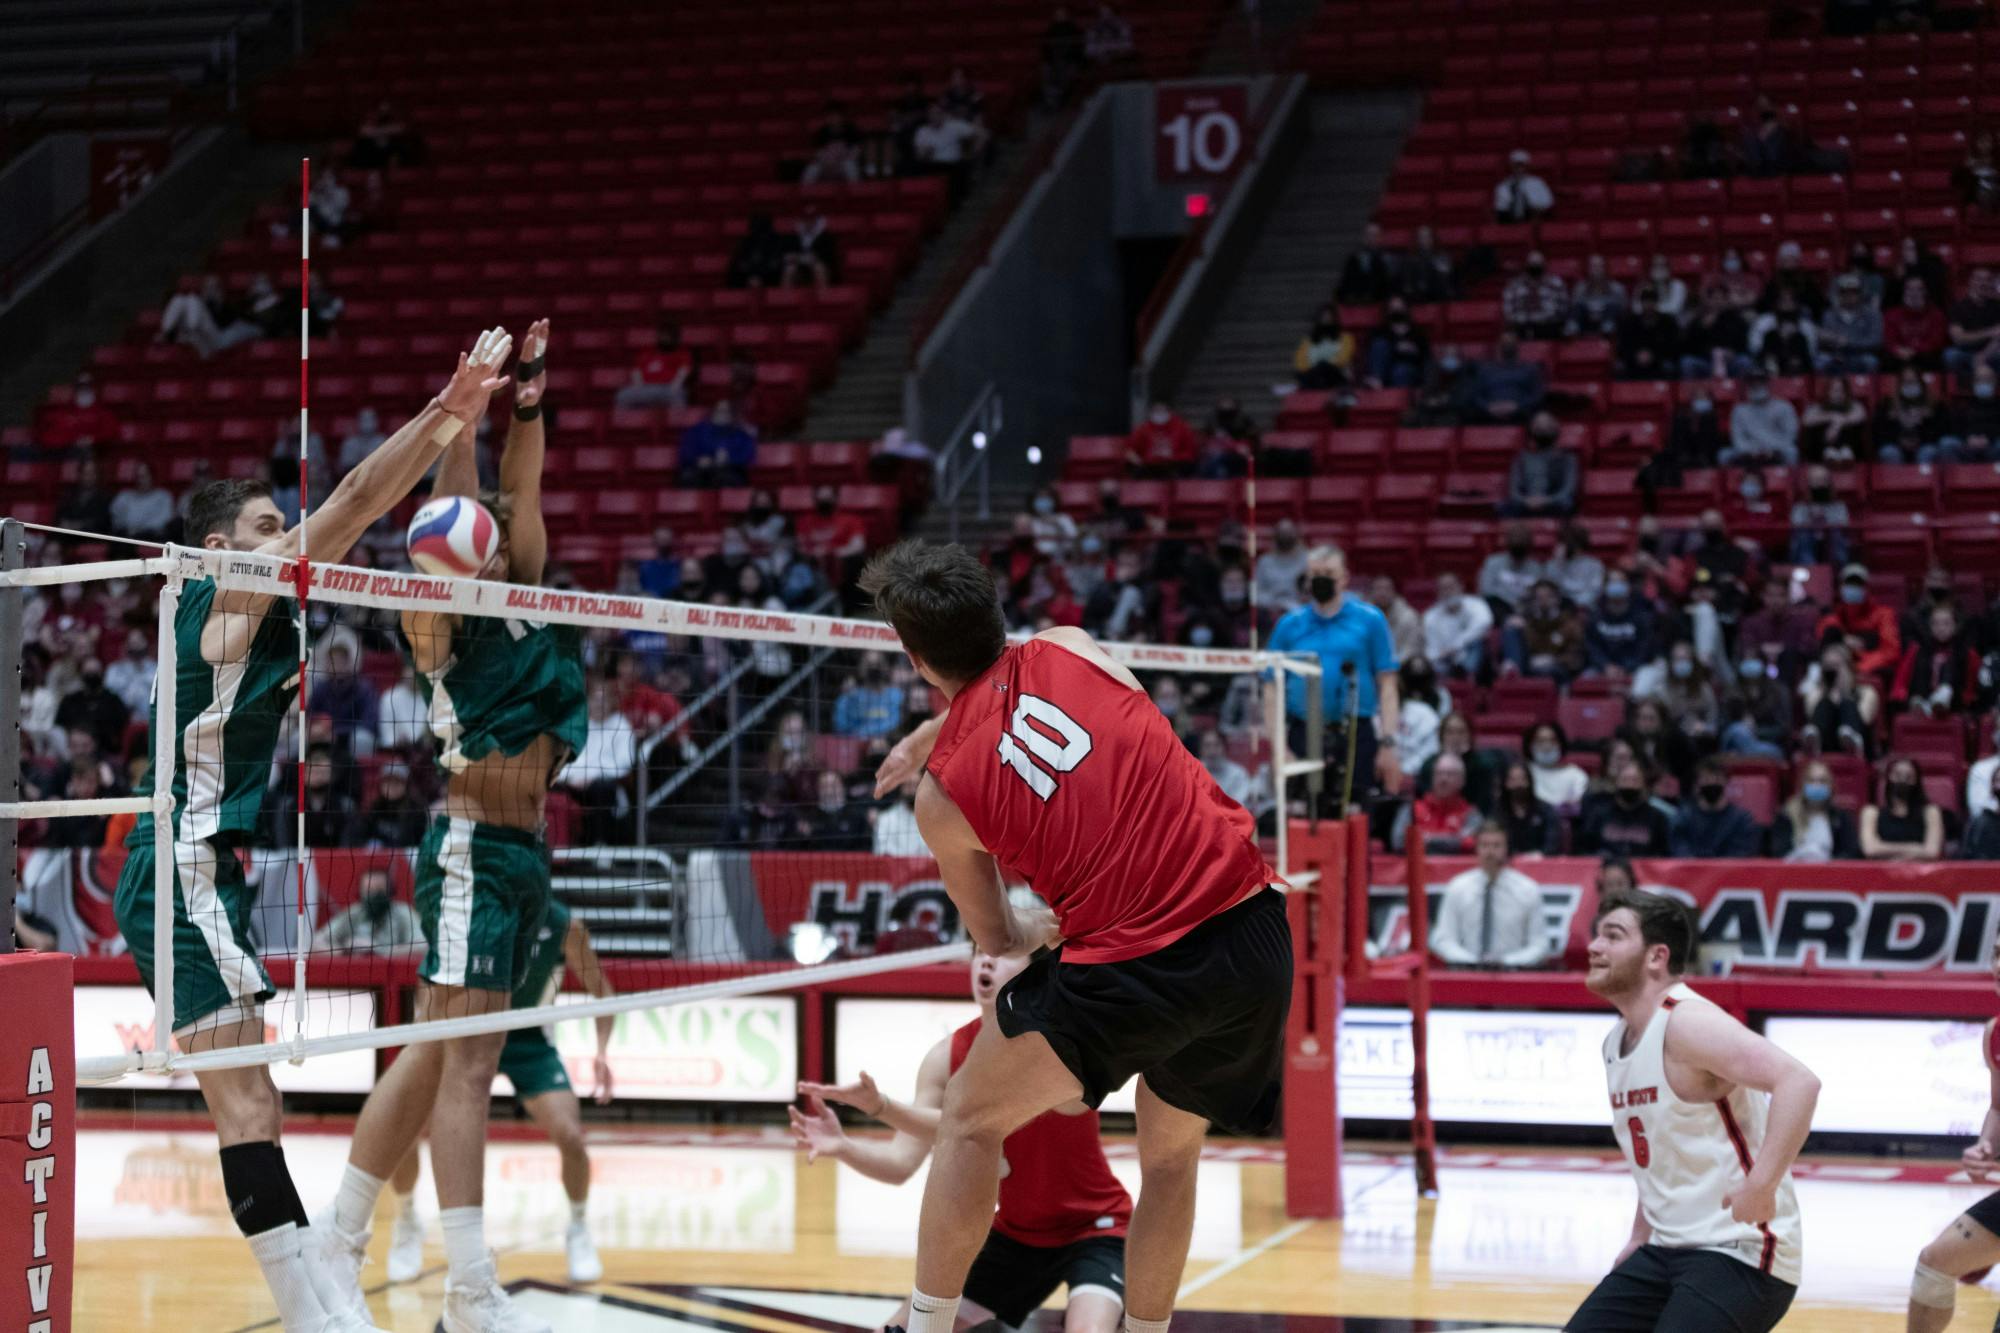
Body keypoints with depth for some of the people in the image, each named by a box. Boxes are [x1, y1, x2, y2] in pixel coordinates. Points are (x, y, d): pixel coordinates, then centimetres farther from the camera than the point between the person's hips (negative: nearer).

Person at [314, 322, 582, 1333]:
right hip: (474, 851, -8)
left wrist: (528, 399, 6)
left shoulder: (516, 612, 12)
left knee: (431, 1059, 12)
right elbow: (457, 495, -17)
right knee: (465, 1063, -8)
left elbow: (521, 489, 13)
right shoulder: (455, 622, -7)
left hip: (516, 853, 8)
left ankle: (337, 1244, 21)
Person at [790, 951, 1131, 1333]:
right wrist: (842, 1147, -38)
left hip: (1093, 1228, -6)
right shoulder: (950, 1056, -10)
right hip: (1016, 1231, 6)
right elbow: (902, 1162, -16)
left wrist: (882, 1107, -52)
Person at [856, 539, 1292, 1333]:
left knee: (971, 1121, 18)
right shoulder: (1071, 648, 7)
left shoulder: (942, 791, 1)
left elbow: (995, 939, 19)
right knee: (1170, 1156, 26)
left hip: (1132, 964, -4)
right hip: (1255, 934, 4)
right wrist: (933, 733, 50)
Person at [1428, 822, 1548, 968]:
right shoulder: (1457, 889, 5)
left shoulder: (1528, 890, 4)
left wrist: (1507, 962, -11)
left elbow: (1539, 944, 5)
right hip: (1464, 972, 1)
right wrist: (1472, 961, -11)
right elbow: (1443, 939, 6)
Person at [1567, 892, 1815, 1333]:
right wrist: (1640, 1240, 23)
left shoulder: (1685, 1022, -17)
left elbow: (1798, 1082, -30)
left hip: (1738, 1255, -9)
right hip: (1667, 1250, 10)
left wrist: (1761, 1184, -35)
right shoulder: (1616, 1043, 12)